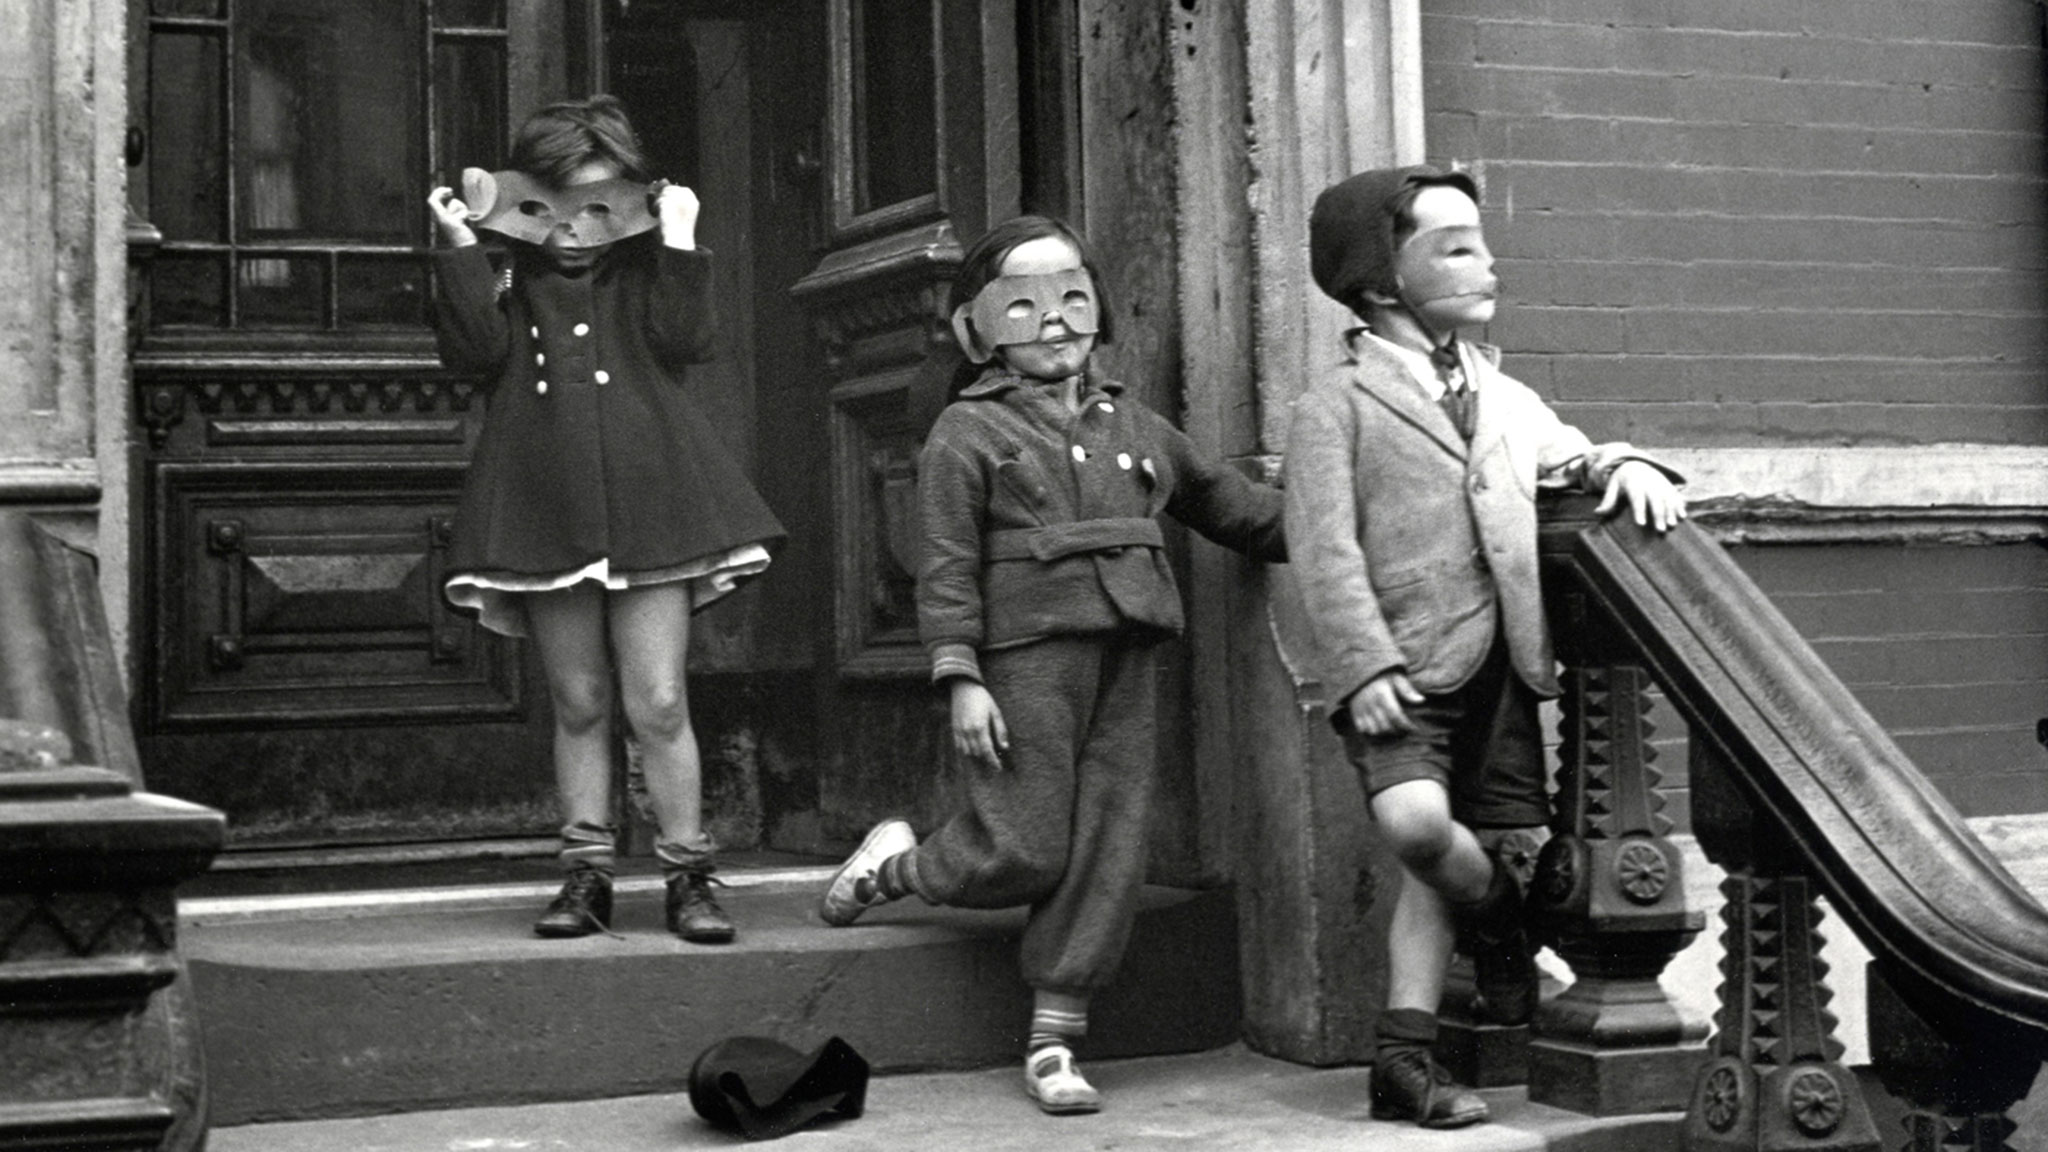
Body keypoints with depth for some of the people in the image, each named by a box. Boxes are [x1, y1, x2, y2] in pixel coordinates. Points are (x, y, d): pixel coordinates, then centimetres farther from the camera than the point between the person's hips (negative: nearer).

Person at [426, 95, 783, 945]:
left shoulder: (645, 277, 11)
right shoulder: (511, 284, 11)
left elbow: (685, 341, -6)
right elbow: (475, 351, -5)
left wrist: (678, 246, -7)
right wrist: (459, 251, -7)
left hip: (648, 507, -1)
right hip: (548, 514, 1)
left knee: (658, 703, -4)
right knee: (578, 704, 8)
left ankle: (688, 874, 5)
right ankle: (586, 873, 15)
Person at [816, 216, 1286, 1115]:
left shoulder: (1134, 427, 18)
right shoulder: (968, 433, 2)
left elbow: (1228, 504, 27)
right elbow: (946, 567, -4)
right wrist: (960, 678, -12)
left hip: (1127, 661, 5)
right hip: (1027, 656, -5)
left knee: (1106, 854, 2)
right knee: (1023, 854, -6)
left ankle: (1055, 1041, 11)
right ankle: (891, 865, 25)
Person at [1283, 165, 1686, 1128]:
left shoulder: (1504, 397, 18)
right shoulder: (1337, 406, -1)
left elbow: (1574, 457, 25)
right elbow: (1325, 550, -8)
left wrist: (1626, 467, 0)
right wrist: (1365, 665, -18)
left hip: (1501, 666, 6)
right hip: (1409, 668, -5)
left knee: (1441, 864, 5)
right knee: (1417, 824, -26)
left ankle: (1403, 1057, 13)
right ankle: (1501, 923, 6)